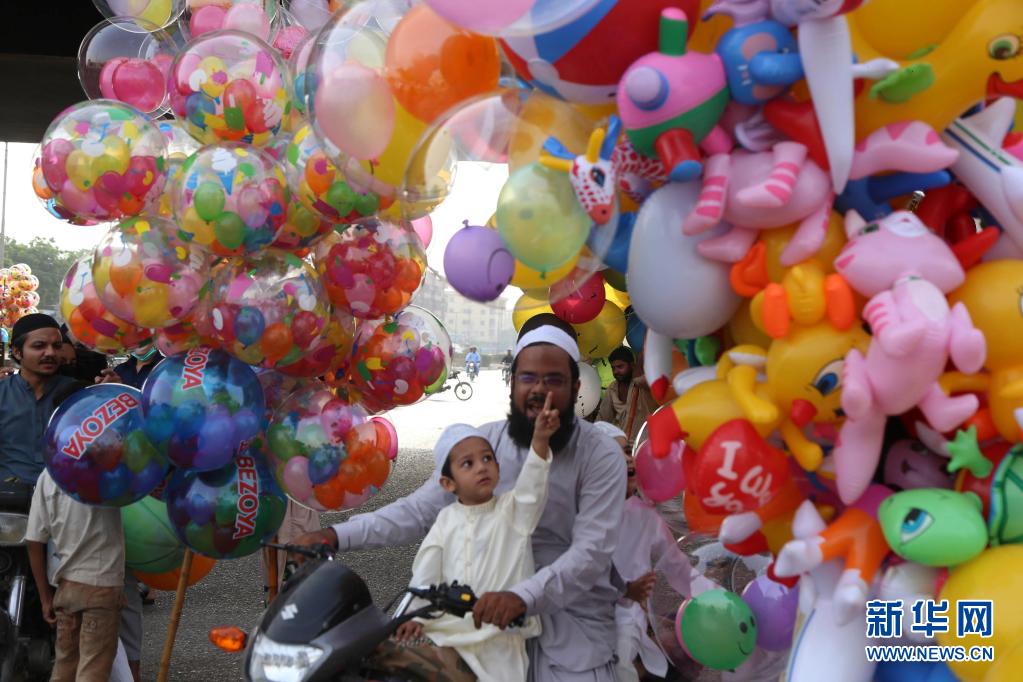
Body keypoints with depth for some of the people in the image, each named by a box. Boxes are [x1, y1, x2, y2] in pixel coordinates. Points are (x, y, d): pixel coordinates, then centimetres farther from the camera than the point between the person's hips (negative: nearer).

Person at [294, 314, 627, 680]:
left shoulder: (601, 456, -9)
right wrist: (339, 535, -12)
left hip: (575, 619, -3)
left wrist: (523, 596, -35)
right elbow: (423, 508, 0)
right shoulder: (485, 441, 2)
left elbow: (592, 550, -18)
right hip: (495, 611, 3)